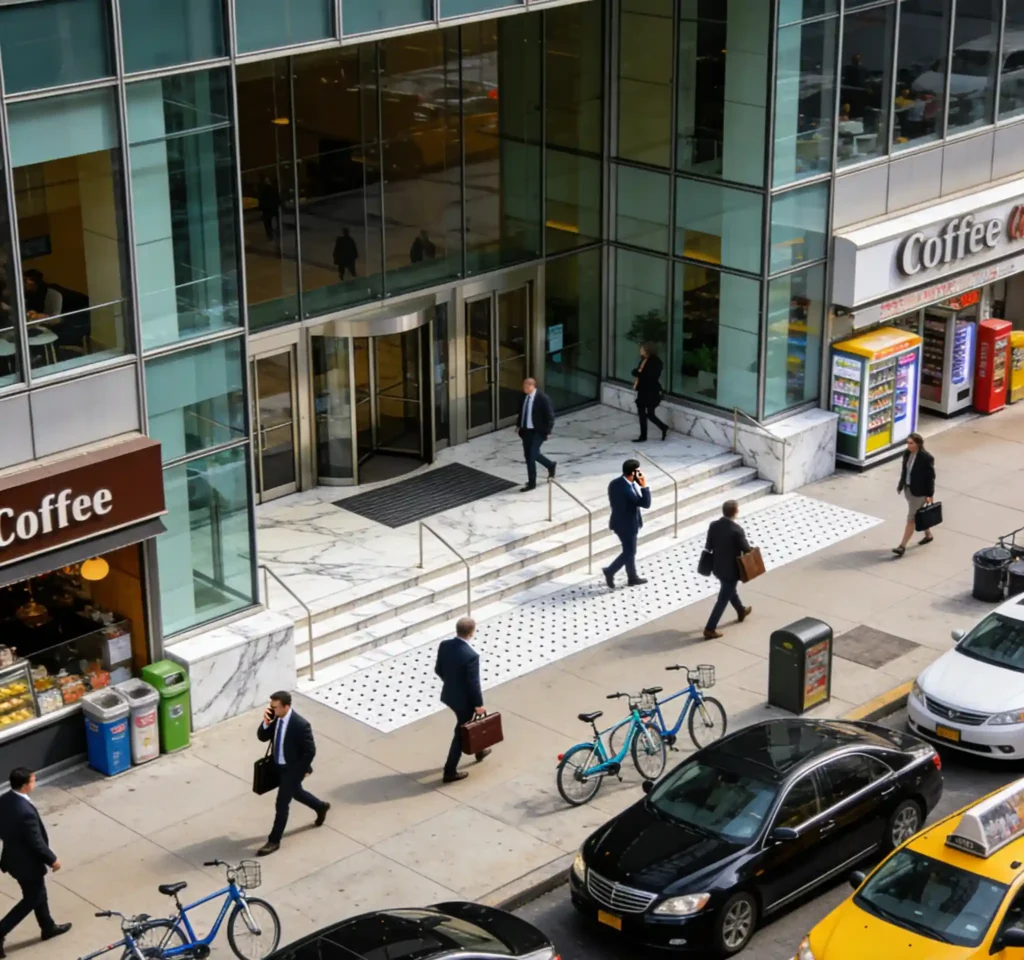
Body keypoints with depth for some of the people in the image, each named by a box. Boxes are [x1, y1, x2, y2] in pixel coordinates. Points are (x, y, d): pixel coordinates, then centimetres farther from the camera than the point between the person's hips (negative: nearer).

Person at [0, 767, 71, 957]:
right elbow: (37, 843, -26)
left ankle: (48, 927, 45)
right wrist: (52, 860, -10)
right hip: (27, 862, -9)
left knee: (38, 894, 26)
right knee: (31, 900, 12)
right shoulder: (26, 811, -36)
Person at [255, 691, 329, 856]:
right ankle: (321, 807, 55)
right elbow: (262, 737, -7)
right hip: (279, 766, 8)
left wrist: (302, 770, -15)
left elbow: (310, 751, -22)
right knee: (296, 792, 29)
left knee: (282, 804, 0)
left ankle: (274, 841, 15)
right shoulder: (275, 718, -12)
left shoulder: (301, 725, -31)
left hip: (293, 769, -8)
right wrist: (266, 722, -25)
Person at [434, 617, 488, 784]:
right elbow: (474, 683, -23)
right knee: (461, 733, 10)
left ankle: (479, 750, 52)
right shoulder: (471, 656, -33)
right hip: (464, 699, -7)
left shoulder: (444, 645, -12)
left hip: (449, 694, 7)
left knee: (466, 725, 30)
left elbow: (438, 670, 3)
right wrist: (479, 704, -9)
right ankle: (450, 771, 19)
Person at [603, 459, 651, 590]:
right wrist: (644, 486, -22)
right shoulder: (626, 489, -31)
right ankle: (610, 571, 10)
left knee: (629, 551, 20)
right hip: (627, 525, -9)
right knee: (629, 552, 7)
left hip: (621, 522, 9)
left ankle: (632, 578, 31)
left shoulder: (614, 483, -3)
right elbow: (646, 504, -26)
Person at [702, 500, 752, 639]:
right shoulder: (737, 530, -27)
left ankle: (741, 612, 55)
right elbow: (746, 549, -15)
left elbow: (708, 546, -1)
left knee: (730, 590, 30)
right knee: (723, 599, 3)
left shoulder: (713, 525, -9)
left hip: (717, 566, 7)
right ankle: (710, 629, 5)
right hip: (731, 569, -7)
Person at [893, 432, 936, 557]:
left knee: (911, 518, -4)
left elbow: (931, 477, -15)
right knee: (917, 514, 23)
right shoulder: (907, 453, -2)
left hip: (919, 491, -8)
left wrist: (930, 495, -13)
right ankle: (928, 534, 45)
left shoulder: (926, 458, -21)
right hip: (908, 489, 8)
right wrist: (900, 485, 14)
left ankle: (902, 546, -2)